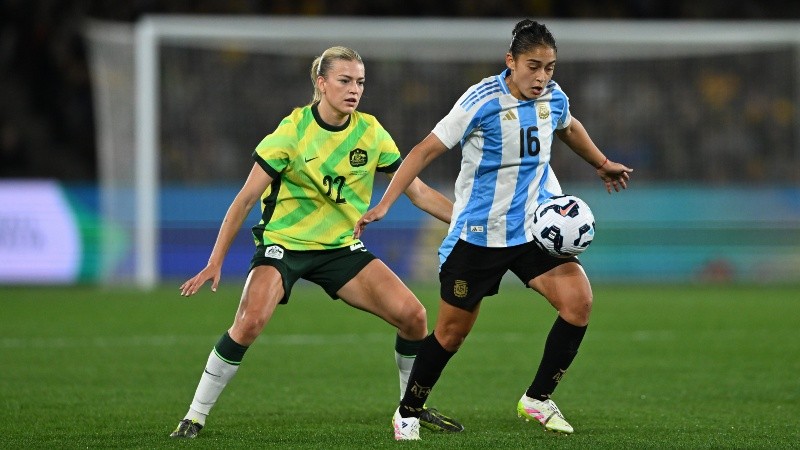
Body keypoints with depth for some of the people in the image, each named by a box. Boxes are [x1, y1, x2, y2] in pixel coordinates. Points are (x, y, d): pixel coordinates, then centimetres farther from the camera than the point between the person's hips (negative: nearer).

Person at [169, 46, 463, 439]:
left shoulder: (371, 132, -2)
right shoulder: (292, 131, -14)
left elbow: (417, 191, 5)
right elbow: (246, 199, -11)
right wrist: (215, 262, -16)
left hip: (341, 247, 4)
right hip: (283, 243, -4)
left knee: (413, 316, -10)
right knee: (249, 322, -29)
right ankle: (194, 417, -15)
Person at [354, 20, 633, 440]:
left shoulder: (553, 98, -2)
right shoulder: (483, 101, -19)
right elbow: (426, 150, -18)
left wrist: (602, 163, 38)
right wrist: (383, 205, -24)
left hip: (535, 227, 5)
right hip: (478, 233, -5)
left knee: (578, 299, -16)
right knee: (452, 332, 4)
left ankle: (538, 398, 0)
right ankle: (408, 412, 26)